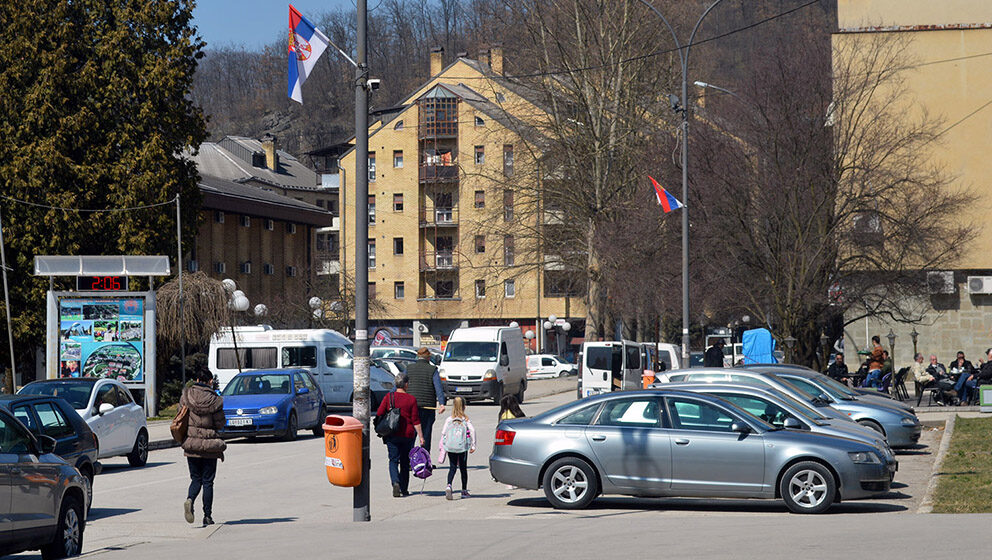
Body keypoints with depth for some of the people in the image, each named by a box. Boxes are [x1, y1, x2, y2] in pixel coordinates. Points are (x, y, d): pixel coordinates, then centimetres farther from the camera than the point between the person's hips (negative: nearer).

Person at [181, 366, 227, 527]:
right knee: (208, 481, 8)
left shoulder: (186, 396, -3)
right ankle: (207, 516, 9)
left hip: (191, 444, 2)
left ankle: (189, 500, -16)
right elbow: (220, 423, -4)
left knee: (196, 479, 13)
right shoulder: (215, 400, -9)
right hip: (209, 445, -2)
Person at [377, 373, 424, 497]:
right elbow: (415, 420, -5)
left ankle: (395, 482, -22)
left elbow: (379, 415, -2)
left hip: (392, 435, 0)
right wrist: (421, 436, -1)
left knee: (393, 460, 4)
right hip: (407, 435, 0)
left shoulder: (388, 397, -2)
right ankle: (404, 489, 20)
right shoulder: (411, 399, -4)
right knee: (405, 462, 13)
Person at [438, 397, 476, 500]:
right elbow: (472, 430, -11)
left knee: (452, 467, 3)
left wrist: (442, 446, 9)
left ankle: (449, 486, -22)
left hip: (450, 448, 1)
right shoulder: (466, 419, -1)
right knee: (463, 468, 12)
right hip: (463, 447, -1)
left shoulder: (449, 420, 1)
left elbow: (443, 433, 0)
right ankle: (464, 490, 18)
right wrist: (473, 445, -6)